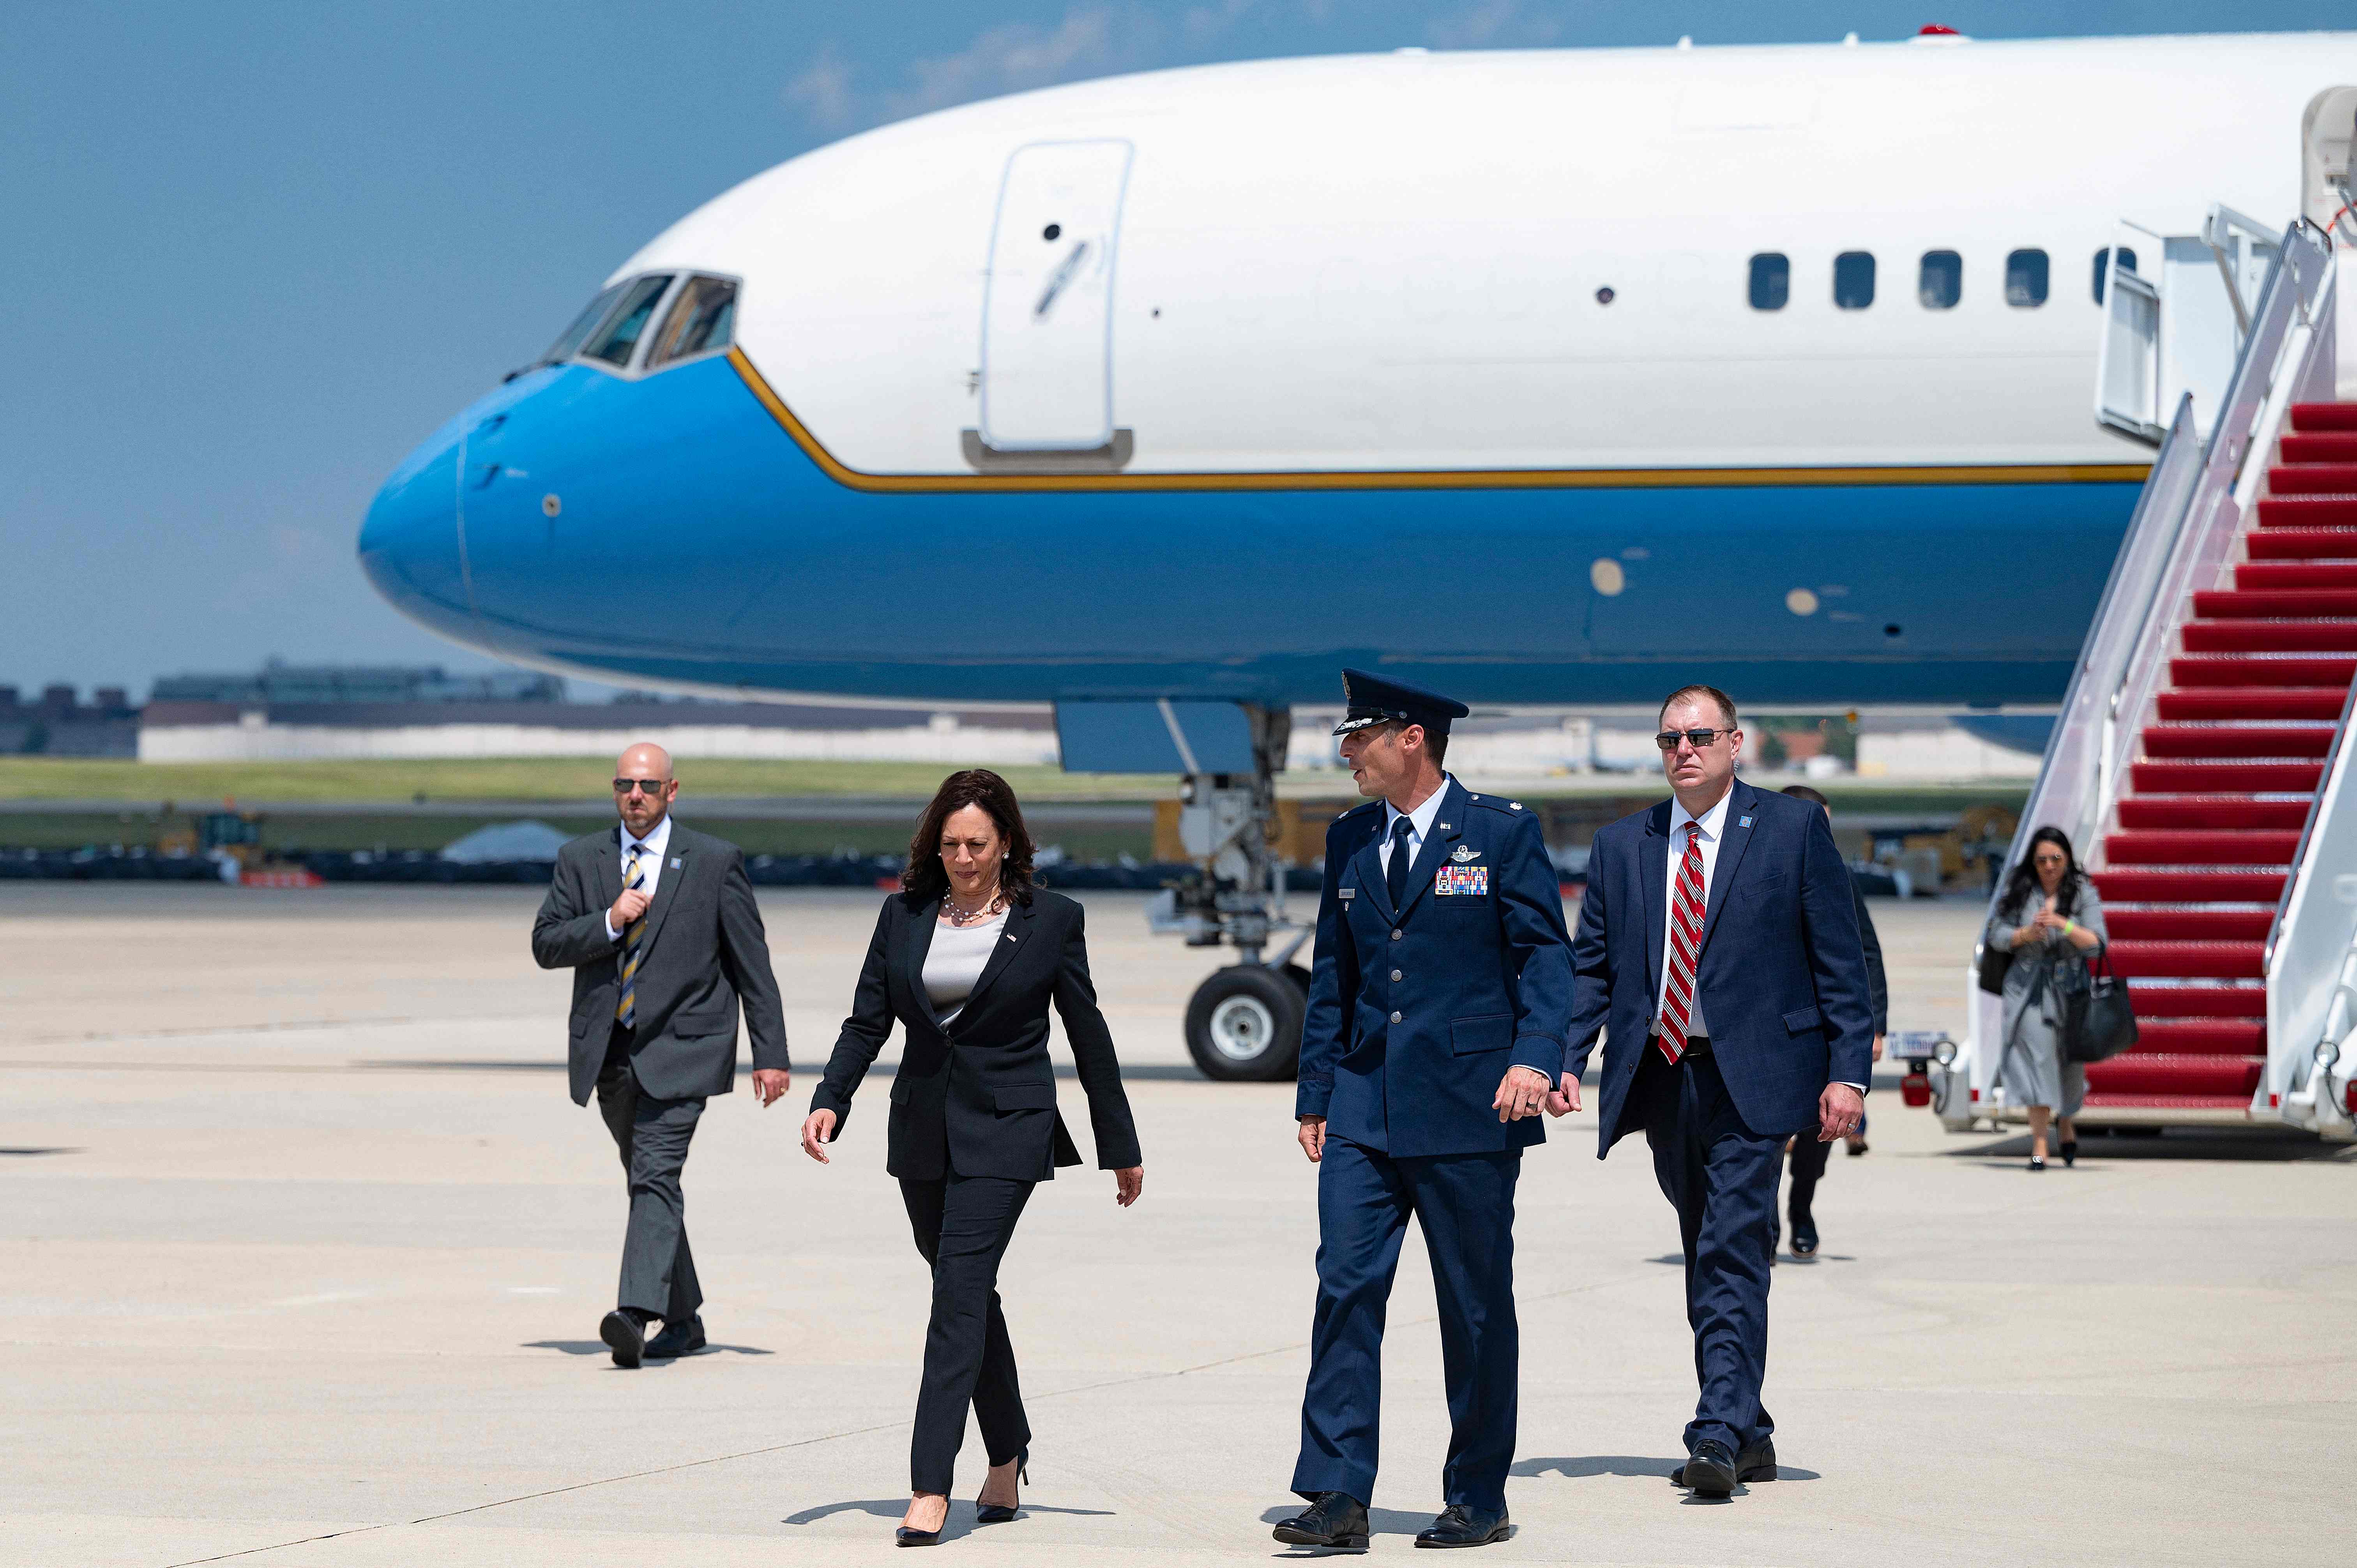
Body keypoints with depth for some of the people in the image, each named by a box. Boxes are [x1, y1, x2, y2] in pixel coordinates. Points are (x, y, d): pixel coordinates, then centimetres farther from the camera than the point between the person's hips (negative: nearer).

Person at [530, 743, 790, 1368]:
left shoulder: (715, 861, 0)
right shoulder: (581, 860, 8)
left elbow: (752, 963, 1)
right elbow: (545, 944, 2)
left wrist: (770, 1054, -3)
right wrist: (609, 922, -15)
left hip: (679, 1049, -4)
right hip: (609, 1053, 5)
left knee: (655, 1176, -19)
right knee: (649, 1183, 13)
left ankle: (636, 1313, -32)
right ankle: (683, 1318, 25)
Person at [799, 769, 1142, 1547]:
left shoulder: (1049, 919, -4)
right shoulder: (906, 913, 5)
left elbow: (1088, 1037, 2)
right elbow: (867, 1021, 5)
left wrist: (1121, 1147, 6)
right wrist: (829, 1102, -12)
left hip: (1005, 1129, -4)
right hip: (923, 1127, 4)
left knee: (959, 1293, -14)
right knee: (969, 1294, 13)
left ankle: (930, 1486, -18)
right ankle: (1008, 1456, 29)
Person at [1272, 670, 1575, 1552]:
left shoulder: (1502, 832, -2)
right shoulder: (1349, 841, 12)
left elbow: (1544, 952, -5)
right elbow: (1332, 975, 16)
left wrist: (1535, 1057, -20)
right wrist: (1315, 1092, 11)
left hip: (1468, 1109, -4)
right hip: (1364, 1109, 4)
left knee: (1477, 1309, 4)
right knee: (1345, 1288, -7)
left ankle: (1477, 1501, 14)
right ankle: (1337, 1496, -7)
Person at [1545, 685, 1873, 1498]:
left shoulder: (1794, 829, 1)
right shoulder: (1621, 845, 11)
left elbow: (1840, 959, -1)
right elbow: (1591, 965, 11)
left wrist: (1848, 1071, -8)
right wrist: (1566, 1059, -4)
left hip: (1749, 1076, -5)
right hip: (1660, 1076, 5)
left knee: (1734, 1252, -14)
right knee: (1707, 1261, 11)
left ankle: (1720, 1436, -20)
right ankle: (1750, 1436, 20)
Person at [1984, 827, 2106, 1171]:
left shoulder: (2083, 893, 1)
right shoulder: (2019, 891, 4)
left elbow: (2097, 942, -8)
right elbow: (1996, 935, 3)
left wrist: (2063, 925, -23)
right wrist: (2027, 934, -15)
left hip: (2070, 986, 0)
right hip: (2027, 984, 0)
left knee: (2069, 1063, 10)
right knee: (2036, 1056, -15)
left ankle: (2067, 1123, 41)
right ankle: (2039, 1146, -17)